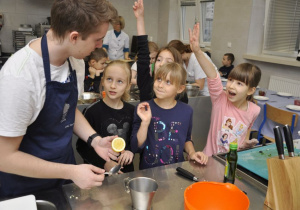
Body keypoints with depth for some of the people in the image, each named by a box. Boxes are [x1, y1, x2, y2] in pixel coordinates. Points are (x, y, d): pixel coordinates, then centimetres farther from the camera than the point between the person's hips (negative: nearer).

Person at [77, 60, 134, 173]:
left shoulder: (131, 111, -2)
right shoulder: (93, 111, -15)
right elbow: (81, 146, -11)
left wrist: (130, 151, -9)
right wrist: (104, 163, -18)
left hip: (125, 169, 4)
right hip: (98, 171, -3)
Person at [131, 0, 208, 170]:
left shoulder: (186, 111, -4)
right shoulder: (144, 108, -9)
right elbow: (136, 147, -11)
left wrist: (192, 153, -4)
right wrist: (145, 122, -22)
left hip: (176, 172, 1)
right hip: (148, 172, -1)